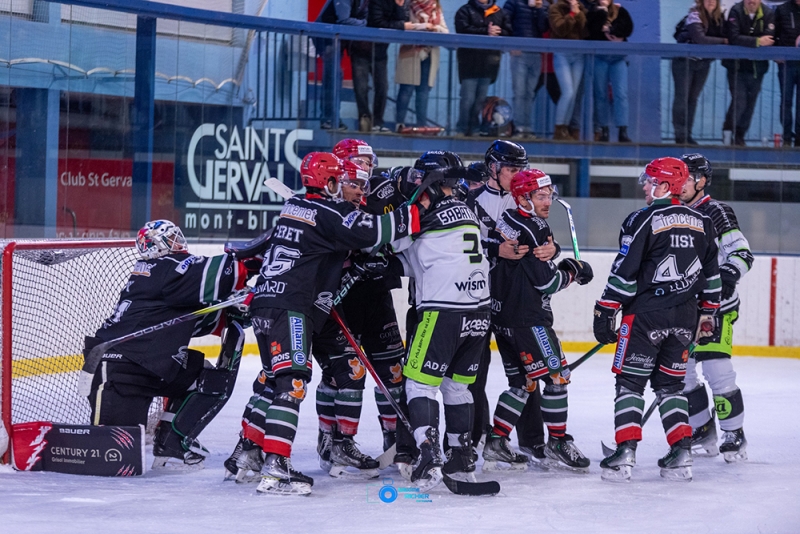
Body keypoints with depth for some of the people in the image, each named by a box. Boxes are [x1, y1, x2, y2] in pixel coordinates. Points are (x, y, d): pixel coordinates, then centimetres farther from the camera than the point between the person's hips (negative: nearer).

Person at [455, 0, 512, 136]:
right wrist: (486, 32, -16)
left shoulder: (499, 13, 14)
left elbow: (508, 31, 7)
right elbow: (463, 30, -13)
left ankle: (473, 128, 12)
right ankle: (462, 129, -3)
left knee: (481, 99, 7)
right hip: (470, 62, -4)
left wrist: (497, 33, -13)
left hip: (489, 62, 4)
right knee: (468, 98, -8)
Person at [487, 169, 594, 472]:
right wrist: (574, 273, 0)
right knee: (557, 376, -3)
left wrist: (563, 268, 9)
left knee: (522, 382, 17)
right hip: (527, 319, -10)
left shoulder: (508, 223, 14)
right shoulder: (530, 231, -16)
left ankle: (495, 444, 16)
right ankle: (558, 445, 1)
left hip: (504, 318, 10)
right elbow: (546, 282, -16)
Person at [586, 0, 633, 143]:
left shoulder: (621, 11, 10)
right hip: (599, 57, 0)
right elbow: (593, 29, -11)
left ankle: (623, 131, -16)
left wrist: (608, 29, -8)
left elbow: (627, 29, -5)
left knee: (621, 93, -10)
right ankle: (603, 130, 7)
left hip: (618, 57, 0)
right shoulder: (594, 12, 7)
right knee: (601, 94, 1)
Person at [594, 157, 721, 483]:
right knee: (670, 384, 14)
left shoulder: (643, 220, -9)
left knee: (630, 382, 1)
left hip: (645, 313, -5)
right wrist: (706, 315, 22)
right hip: (684, 318, 6)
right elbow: (711, 275, 15)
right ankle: (681, 453, 5)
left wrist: (605, 312, -7)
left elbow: (624, 272, -12)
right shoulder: (702, 223, 10)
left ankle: (625, 453, -8)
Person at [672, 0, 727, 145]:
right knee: (682, 96, -5)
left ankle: (687, 134, 12)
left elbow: (727, 36, -5)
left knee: (693, 97, 7)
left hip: (704, 62, 5)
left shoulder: (719, 17, 1)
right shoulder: (695, 15, -17)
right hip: (684, 61, -5)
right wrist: (723, 40, -20)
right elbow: (700, 39, -27)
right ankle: (680, 135, -2)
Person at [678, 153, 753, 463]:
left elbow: (742, 253, -18)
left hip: (717, 306, -8)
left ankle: (734, 435, -5)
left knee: (716, 369, -14)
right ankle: (703, 430, 20)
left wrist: (728, 275, -35)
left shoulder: (717, 213, -11)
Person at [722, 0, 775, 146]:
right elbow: (734, 38, -22)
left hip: (757, 67, 3)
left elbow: (769, 40, -14)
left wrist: (746, 42, -22)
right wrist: (757, 41, -28)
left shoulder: (768, 13, -4)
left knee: (750, 103, 6)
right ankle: (728, 129, 12)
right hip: (737, 64, -3)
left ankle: (739, 136, 21)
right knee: (739, 100, -12)